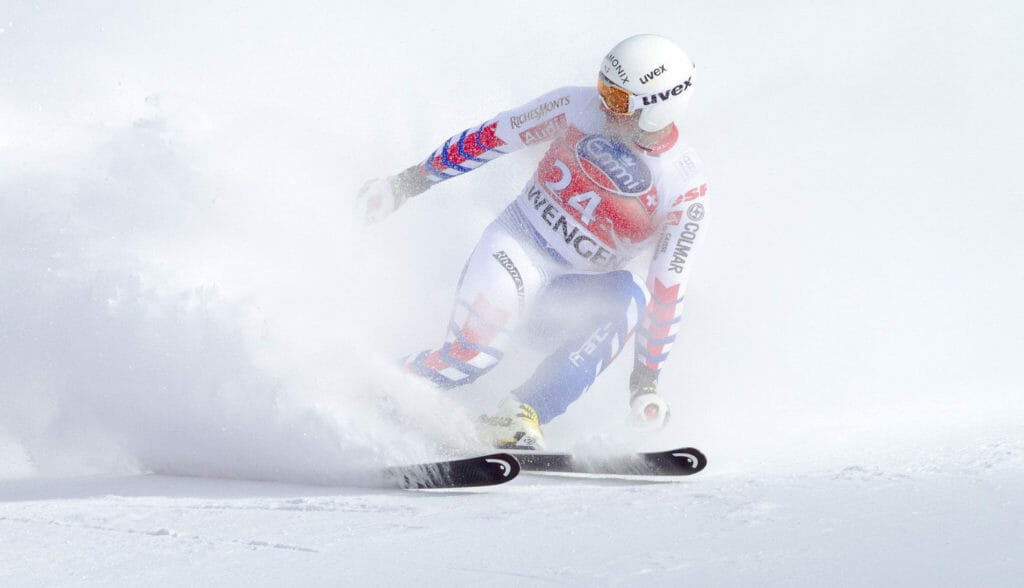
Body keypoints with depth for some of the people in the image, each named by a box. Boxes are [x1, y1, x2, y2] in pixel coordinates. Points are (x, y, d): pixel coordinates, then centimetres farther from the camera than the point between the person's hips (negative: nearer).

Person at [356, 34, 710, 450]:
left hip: (573, 296, 1)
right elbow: (491, 138, 0)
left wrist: (647, 376, -10)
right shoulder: (577, 108, -10)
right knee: (475, 350, -30)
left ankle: (519, 416, -36)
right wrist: (409, 181, 4)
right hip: (516, 249, -1)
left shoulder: (685, 191, -14)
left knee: (630, 297, -33)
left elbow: (667, 288, -11)